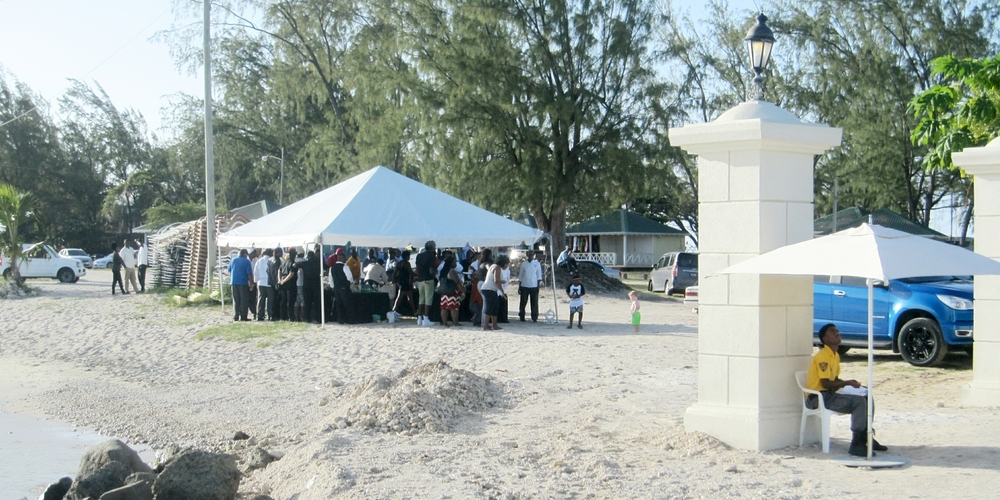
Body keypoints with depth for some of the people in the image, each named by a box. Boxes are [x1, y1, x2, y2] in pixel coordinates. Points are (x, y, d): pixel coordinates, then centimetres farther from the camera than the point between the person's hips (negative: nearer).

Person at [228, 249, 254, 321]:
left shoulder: (233, 260, 11)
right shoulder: (246, 261, -4)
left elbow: (229, 272, 16)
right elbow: (249, 274, -8)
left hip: (234, 282, 5)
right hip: (243, 283, -5)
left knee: (236, 300, 10)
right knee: (244, 300, 0)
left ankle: (235, 317, 6)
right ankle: (243, 317, -4)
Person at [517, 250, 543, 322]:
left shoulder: (537, 264, 5)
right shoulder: (523, 264, 7)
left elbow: (539, 275, 5)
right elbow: (520, 276, 10)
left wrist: (539, 285, -5)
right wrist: (519, 287, 7)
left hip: (534, 286, -1)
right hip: (524, 286, 1)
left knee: (534, 302, -1)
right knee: (523, 302, 1)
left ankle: (534, 317, 7)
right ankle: (521, 317, 12)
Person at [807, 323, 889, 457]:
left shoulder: (836, 356, 14)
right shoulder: (822, 356, -16)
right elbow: (825, 383, -20)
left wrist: (846, 384, 0)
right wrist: (848, 383, -16)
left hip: (829, 394, 10)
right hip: (818, 397, -10)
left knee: (867, 398, 3)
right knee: (859, 401, -24)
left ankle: (866, 438, 11)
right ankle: (856, 444, -22)